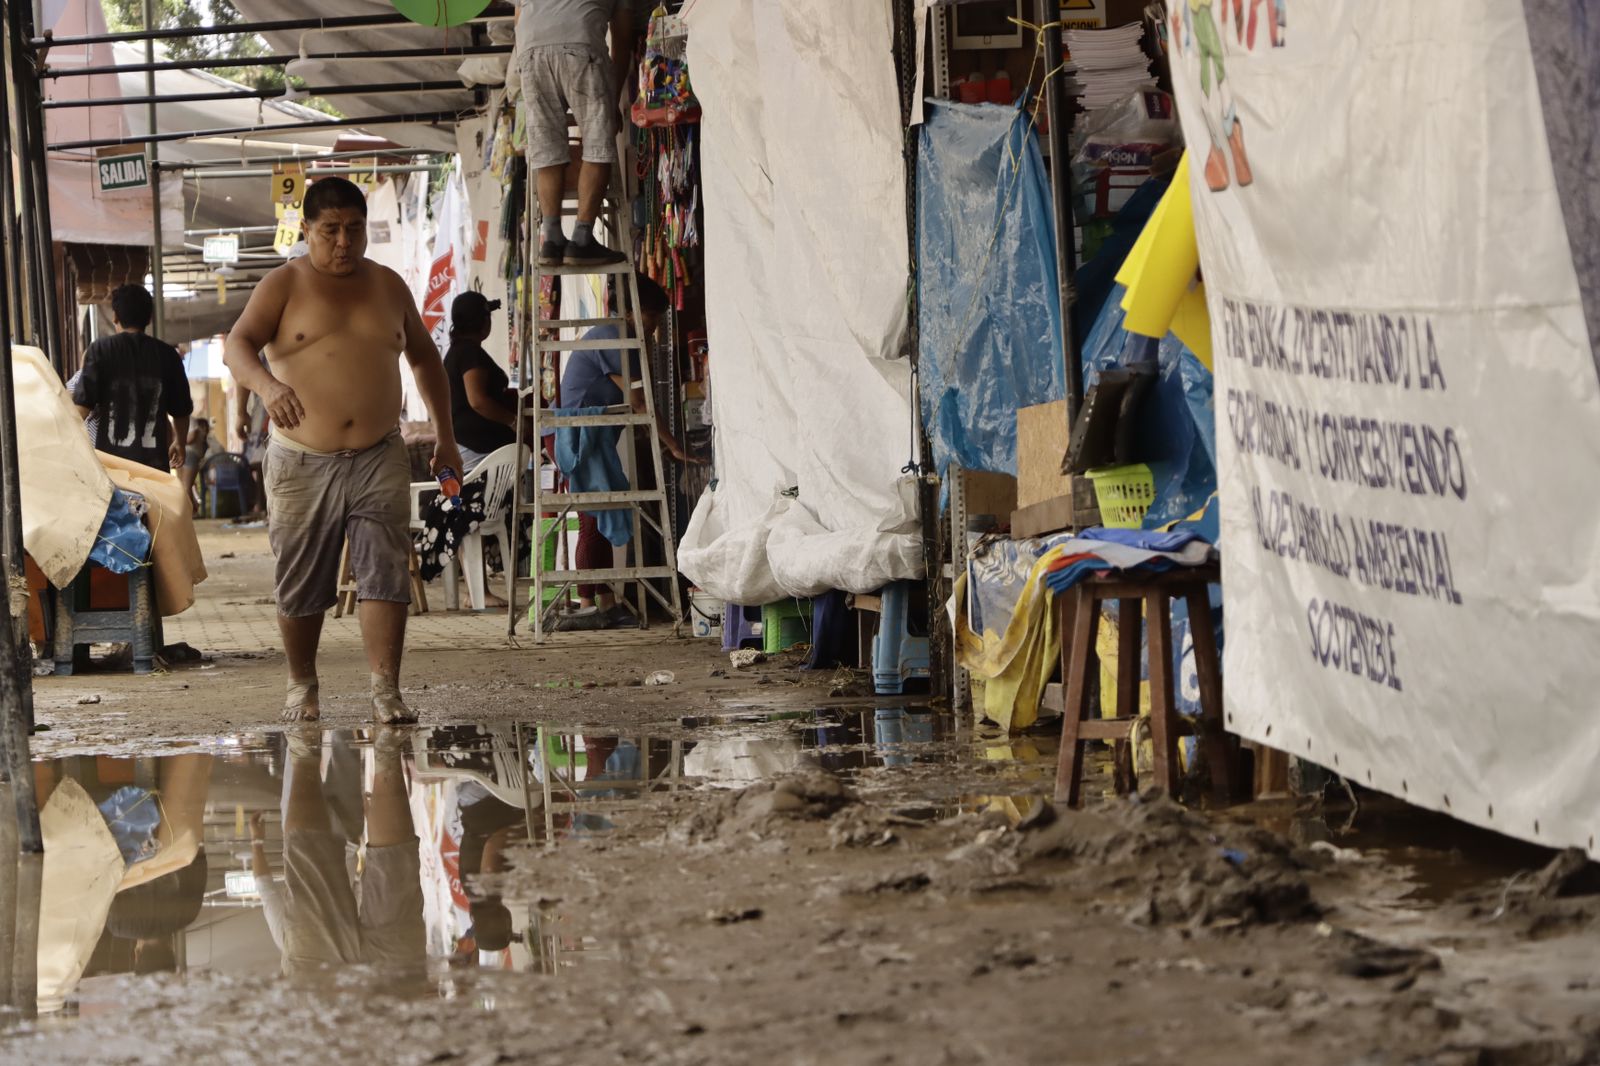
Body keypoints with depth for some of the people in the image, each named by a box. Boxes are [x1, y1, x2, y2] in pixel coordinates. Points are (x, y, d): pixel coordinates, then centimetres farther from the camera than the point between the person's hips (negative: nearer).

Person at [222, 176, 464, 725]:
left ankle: (386, 690, -12)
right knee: (301, 583, 6)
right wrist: (265, 383, -37)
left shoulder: (388, 285, 12)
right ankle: (302, 684, 25)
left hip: (379, 458, 2)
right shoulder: (284, 285, -1)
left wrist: (445, 434, 22)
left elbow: (424, 357, 25)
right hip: (303, 462, -2)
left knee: (385, 572, -10)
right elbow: (237, 344, -15)